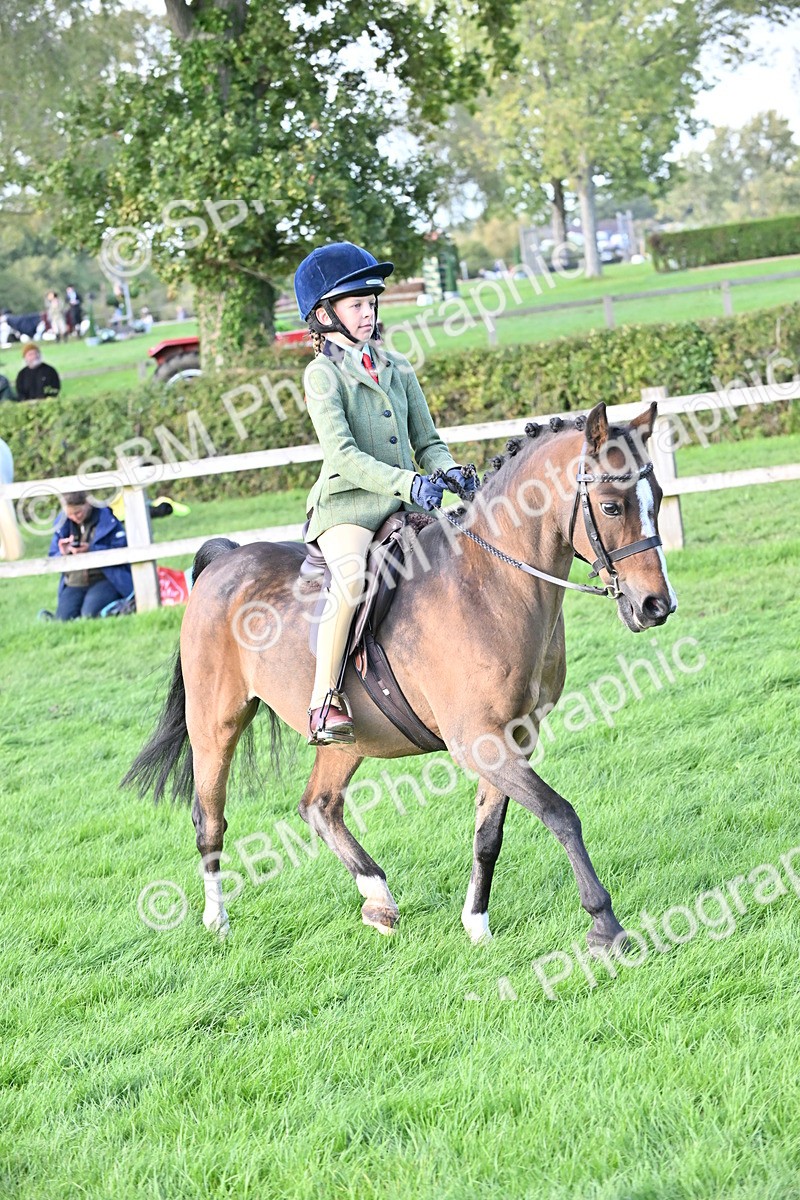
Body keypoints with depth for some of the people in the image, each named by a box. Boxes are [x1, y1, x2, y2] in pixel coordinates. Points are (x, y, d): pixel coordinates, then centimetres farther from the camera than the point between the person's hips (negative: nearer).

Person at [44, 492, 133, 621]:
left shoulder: (107, 518, -5)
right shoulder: (62, 524, 8)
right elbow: (53, 560, 10)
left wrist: (91, 550, -24)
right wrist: (62, 553, -15)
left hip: (104, 579, -3)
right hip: (74, 584, 3)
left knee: (90, 614, -28)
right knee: (63, 619, -20)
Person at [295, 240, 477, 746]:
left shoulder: (397, 368, 16)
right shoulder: (323, 374, -3)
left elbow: (427, 441, 16)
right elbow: (343, 455, -14)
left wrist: (450, 473, -7)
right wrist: (407, 483, -26)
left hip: (403, 504, 7)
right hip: (347, 504, -7)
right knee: (351, 578, -34)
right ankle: (324, 701, -30)